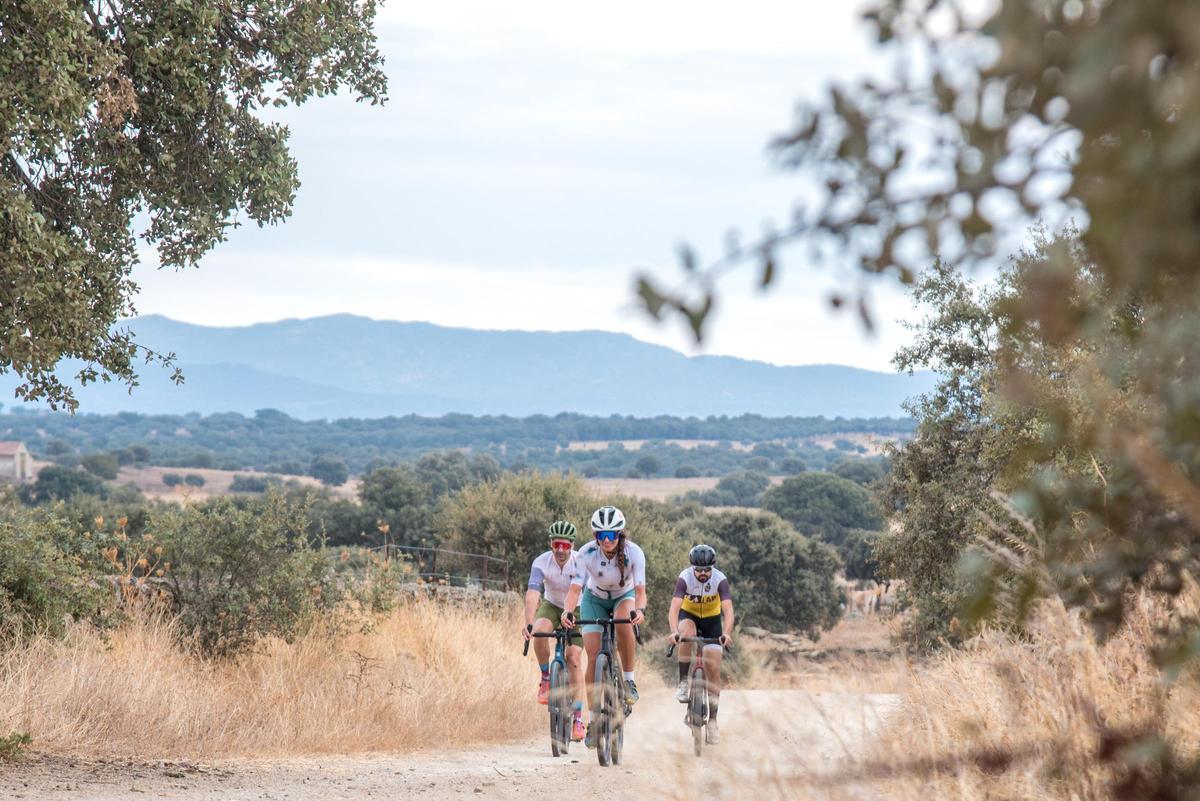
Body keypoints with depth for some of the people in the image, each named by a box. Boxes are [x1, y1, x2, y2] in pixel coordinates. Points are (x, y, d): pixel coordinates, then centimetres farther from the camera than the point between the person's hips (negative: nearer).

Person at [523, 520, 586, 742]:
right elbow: (532, 594, -36)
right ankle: (546, 678, -8)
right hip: (551, 606, 1)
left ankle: (578, 719, -12)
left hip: (576, 609, -1)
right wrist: (529, 623, -51)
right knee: (540, 632, -32)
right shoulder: (541, 563, -25)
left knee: (573, 660, -13)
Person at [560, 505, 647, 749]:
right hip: (595, 599, 1)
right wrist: (568, 611, -53)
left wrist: (640, 610, -55)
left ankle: (629, 680, -20)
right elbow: (575, 587, -34)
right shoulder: (586, 553, -27)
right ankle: (593, 720, -4)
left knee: (624, 623, -37)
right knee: (593, 656, -12)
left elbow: (640, 588, -34)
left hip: (624, 597, -1)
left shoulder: (633, 553, -28)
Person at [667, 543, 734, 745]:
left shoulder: (720, 580, -27)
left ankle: (712, 721, -3)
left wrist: (727, 634, -53)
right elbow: (674, 607, -37)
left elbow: (728, 610, -35)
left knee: (713, 668, -8)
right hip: (689, 615, 0)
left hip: (712, 619, 0)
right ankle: (683, 683, -24)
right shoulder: (685, 578, -27)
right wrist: (674, 631, -54)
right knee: (687, 633, -37)